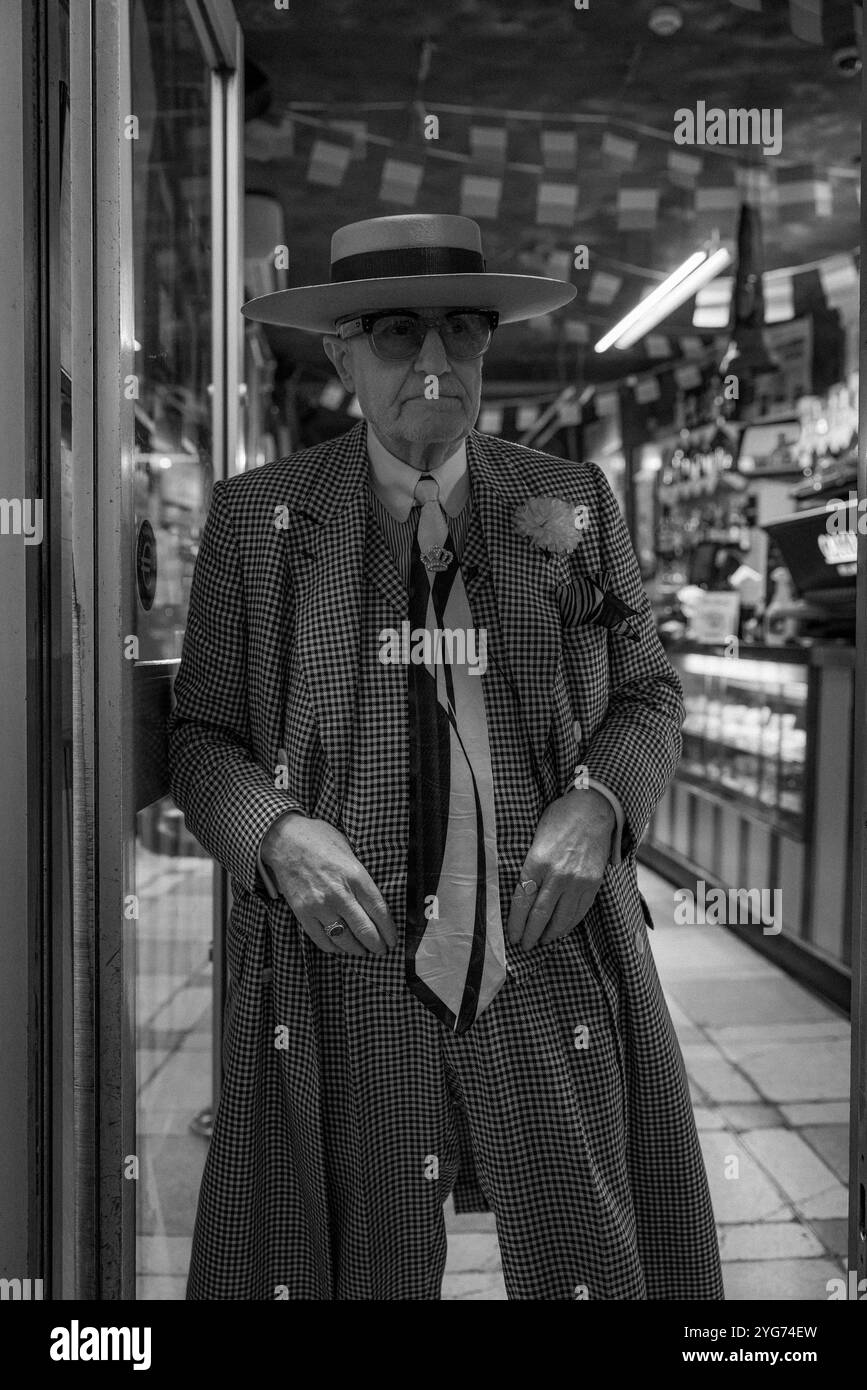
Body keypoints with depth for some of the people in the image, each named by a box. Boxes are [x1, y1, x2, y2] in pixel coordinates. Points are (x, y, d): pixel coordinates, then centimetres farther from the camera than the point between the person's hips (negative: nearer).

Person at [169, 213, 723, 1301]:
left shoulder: (572, 506, 7)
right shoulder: (255, 520, 4)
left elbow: (646, 695, 13)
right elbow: (202, 738, 7)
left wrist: (597, 806, -7)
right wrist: (279, 836, -13)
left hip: (549, 964, 1)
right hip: (347, 968, -1)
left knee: (594, 1276, 8)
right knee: (360, 1276, 9)